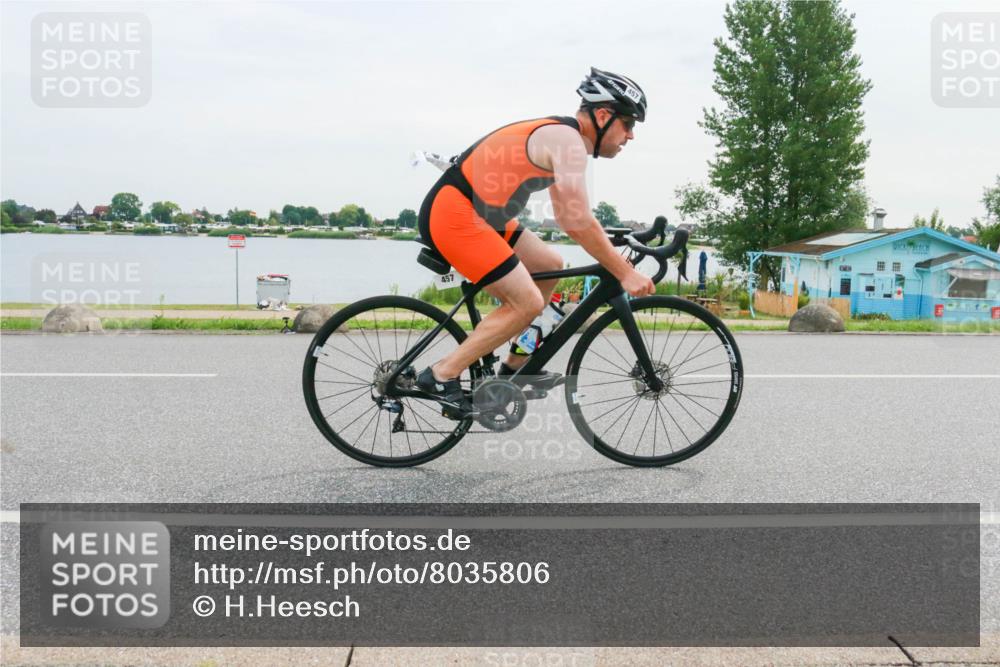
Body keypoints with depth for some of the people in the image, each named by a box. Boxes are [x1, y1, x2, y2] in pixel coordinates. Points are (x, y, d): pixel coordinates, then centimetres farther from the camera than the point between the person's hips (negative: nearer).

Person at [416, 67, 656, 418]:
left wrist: (614, 256, 21)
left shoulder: (558, 135, 17)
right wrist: (624, 273, -15)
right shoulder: (567, 141, -15)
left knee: (550, 265, 16)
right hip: (453, 215, -11)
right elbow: (579, 224, -21)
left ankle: (515, 367, 21)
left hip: (477, 213, 11)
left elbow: (567, 218, 25)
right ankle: (441, 375, -6)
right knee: (527, 302, -12)